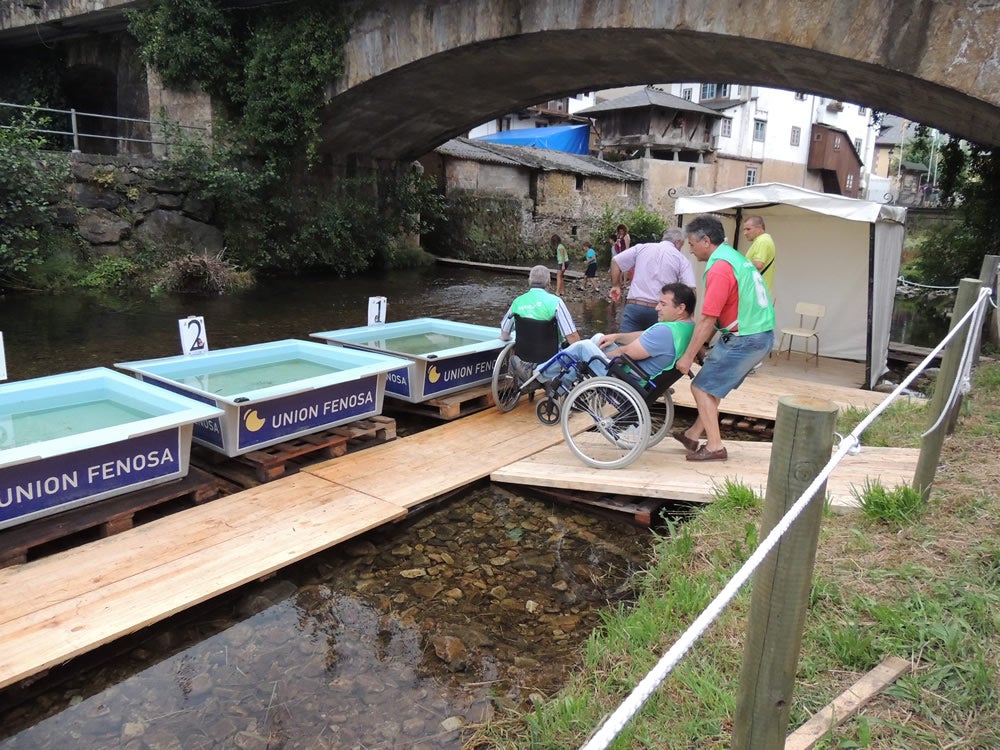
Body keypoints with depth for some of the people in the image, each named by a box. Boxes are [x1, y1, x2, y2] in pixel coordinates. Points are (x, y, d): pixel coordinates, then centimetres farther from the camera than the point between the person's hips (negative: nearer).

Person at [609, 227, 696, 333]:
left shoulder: (642, 247, 9)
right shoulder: (682, 259, 4)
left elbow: (615, 261, 10)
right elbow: (690, 289, -6)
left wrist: (616, 285, 19)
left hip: (634, 306, 1)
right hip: (660, 311, -1)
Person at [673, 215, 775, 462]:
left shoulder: (720, 269, -18)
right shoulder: (735, 258, 14)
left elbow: (707, 319, -19)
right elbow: (715, 316, 16)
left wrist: (688, 356, -12)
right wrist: (700, 344, 16)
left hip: (744, 340, -10)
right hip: (761, 335, 10)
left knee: (702, 387, 0)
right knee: (713, 384, 19)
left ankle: (715, 447, 4)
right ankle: (694, 435, 26)